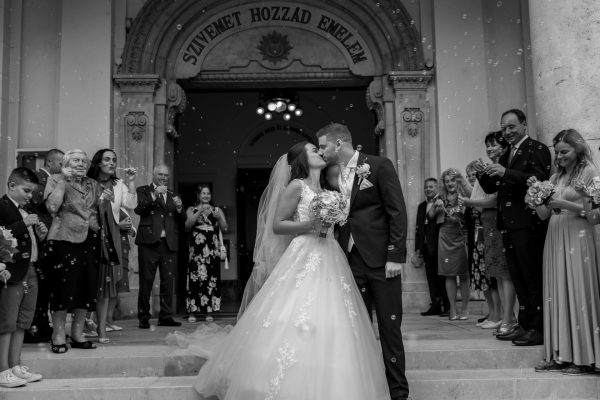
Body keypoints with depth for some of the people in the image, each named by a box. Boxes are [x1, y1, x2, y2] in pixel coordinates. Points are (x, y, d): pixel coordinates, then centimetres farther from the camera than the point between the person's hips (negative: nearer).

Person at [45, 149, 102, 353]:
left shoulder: (93, 184, 17)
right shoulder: (56, 180, 3)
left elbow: (100, 209, 18)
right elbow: (52, 206, -13)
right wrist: (64, 180, -11)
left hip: (88, 240, 5)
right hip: (64, 239, -5)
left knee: (86, 286, 6)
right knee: (64, 287, -4)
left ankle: (78, 334, 17)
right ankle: (58, 336, 6)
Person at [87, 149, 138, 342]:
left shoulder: (119, 185, 11)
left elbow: (131, 204, -2)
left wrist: (131, 182, -9)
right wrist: (100, 199, -15)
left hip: (110, 238, 3)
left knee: (107, 281, 1)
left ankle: (101, 327, 7)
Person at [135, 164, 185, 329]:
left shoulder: (173, 196, 21)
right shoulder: (144, 191, 9)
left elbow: (181, 222, 15)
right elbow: (138, 209, -9)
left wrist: (179, 209, -4)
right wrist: (154, 195, -15)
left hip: (169, 243, 4)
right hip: (149, 241, -4)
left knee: (168, 281, 3)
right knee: (146, 281, -1)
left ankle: (166, 316, 10)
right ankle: (144, 317, 7)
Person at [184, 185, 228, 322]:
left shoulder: (217, 210, 16)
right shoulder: (191, 210, 14)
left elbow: (224, 227, 5)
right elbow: (188, 225, -4)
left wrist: (219, 217, -14)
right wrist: (200, 212, -12)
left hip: (212, 248, 1)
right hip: (196, 248, -1)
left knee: (211, 278, -2)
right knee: (195, 278, -7)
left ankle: (209, 312, 2)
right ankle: (192, 312, -3)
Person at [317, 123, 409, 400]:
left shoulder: (379, 166, -4)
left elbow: (397, 212, -8)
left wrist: (395, 256, -13)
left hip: (381, 258, -5)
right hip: (351, 260, 5)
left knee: (389, 326, 2)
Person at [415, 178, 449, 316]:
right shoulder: (422, 206, 19)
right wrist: (418, 247, 14)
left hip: (439, 245, -6)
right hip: (426, 247, 6)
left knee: (442, 276, -3)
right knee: (431, 276, 8)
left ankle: (447, 306, 3)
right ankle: (435, 305, 13)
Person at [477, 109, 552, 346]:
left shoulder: (537, 149, -4)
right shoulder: (506, 156, 20)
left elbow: (540, 180, -18)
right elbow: (491, 188, 17)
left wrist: (505, 173, -22)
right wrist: (482, 175, -3)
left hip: (528, 224, -8)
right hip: (510, 225, 8)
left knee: (533, 279, -4)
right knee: (518, 279, 12)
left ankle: (538, 328, 2)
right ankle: (524, 324, 20)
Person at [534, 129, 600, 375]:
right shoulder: (556, 178, 15)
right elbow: (543, 215, 13)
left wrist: (566, 205, -16)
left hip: (578, 238, -6)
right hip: (555, 238, 6)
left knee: (577, 293, -4)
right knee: (556, 295, 4)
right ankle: (559, 355, 9)